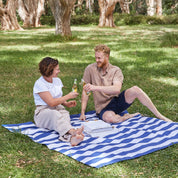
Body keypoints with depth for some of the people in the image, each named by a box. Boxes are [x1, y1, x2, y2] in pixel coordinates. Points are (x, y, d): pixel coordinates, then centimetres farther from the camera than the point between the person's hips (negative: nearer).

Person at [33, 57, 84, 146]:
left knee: (64, 113, -32)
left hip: (58, 108, 5)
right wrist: (68, 96, -12)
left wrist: (66, 103, 4)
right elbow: (51, 102, -18)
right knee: (55, 114, -40)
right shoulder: (39, 84, -9)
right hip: (43, 111, -5)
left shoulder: (57, 80, 15)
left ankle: (70, 137, -65)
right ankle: (73, 131, -68)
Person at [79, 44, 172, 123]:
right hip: (103, 108, -1)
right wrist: (82, 113, -5)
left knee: (135, 89, -27)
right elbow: (85, 91, 0)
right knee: (110, 118, -39)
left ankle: (159, 116, -14)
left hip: (116, 101, 1)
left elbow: (117, 89, -23)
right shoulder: (90, 69, -3)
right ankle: (131, 116, -8)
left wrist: (95, 87, -33)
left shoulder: (116, 70, -4)